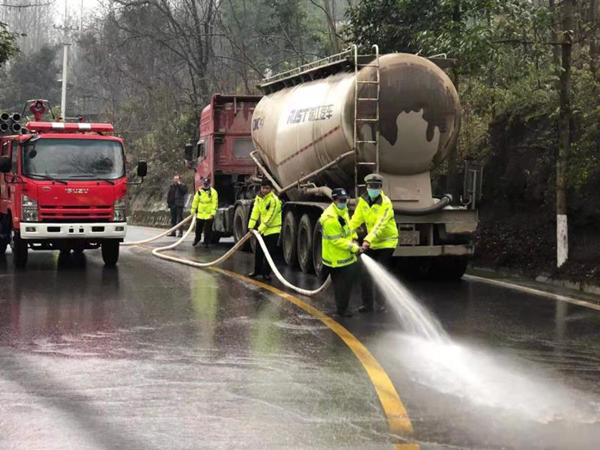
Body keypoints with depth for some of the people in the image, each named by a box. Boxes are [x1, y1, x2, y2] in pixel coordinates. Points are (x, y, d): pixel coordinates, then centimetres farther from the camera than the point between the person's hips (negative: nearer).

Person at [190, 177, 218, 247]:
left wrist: (213, 213, -16)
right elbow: (195, 201, 11)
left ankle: (206, 242, 12)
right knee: (198, 229, 13)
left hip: (209, 215, -4)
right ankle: (196, 239, 33)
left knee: (208, 230, 2)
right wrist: (193, 210, 8)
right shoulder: (199, 191, 6)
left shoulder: (213, 192, -7)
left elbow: (215, 203, -10)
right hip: (200, 214, 4)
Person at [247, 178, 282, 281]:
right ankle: (257, 270, 28)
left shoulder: (274, 200, -21)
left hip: (273, 229, -7)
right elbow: (255, 212, -1)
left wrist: (261, 228, -21)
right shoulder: (258, 198, 2)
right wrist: (251, 225, -8)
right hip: (262, 228, 7)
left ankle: (266, 273, 8)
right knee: (258, 251, 13)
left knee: (269, 253, -2)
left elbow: (270, 217, -22)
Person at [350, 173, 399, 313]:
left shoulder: (386, 203, -20)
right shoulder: (363, 201, 0)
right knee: (365, 272, 3)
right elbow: (356, 219, -2)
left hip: (387, 242, -6)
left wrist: (368, 240, -41)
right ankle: (367, 304, 15)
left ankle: (381, 304, 9)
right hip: (371, 243, 6)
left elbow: (380, 224, -30)